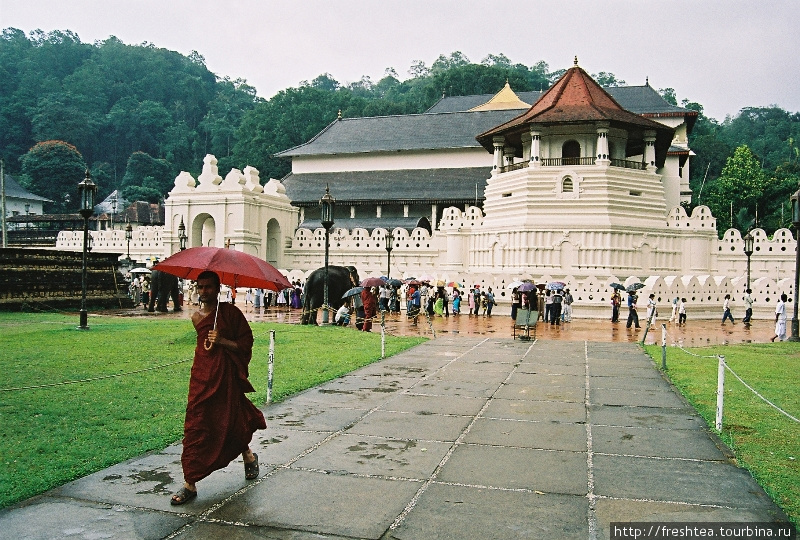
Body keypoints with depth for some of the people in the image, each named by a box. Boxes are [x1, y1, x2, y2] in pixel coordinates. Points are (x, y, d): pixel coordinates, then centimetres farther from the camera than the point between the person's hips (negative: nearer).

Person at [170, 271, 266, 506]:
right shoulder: (196, 317, 9)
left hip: (227, 375, -4)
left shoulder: (230, 312, -6)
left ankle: (249, 456, 37)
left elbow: (246, 342, -8)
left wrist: (222, 341, -18)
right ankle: (190, 484, 3)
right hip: (202, 375, 4)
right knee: (196, 425, -2)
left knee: (230, 423, 6)